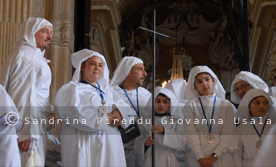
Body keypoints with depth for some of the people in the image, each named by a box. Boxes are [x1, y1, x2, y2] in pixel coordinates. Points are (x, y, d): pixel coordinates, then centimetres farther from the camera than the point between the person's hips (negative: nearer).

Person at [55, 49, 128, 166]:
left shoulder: (106, 89, 19)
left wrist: (119, 113, -12)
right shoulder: (72, 89, 0)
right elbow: (76, 114, -16)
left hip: (110, 146, 6)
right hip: (85, 147, -6)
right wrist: (106, 119, -11)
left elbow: (123, 106, 12)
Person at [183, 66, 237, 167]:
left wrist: (214, 156, -13)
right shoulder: (190, 106, 7)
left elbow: (229, 134, 0)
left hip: (221, 156, 1)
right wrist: (200, 158, -16)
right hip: (196, 158, -1)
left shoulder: (226, 105, 9)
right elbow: (190, 133, -3)